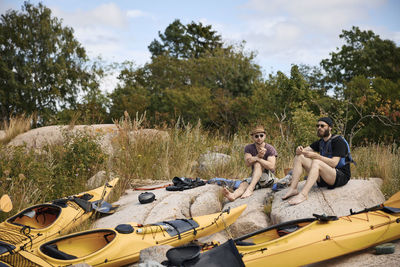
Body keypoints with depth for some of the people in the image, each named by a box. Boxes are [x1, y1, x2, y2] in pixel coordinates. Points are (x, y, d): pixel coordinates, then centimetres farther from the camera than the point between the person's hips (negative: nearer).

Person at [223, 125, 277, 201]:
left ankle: (250, 189, -48)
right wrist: (258, 156, -31)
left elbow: (272, 167, -22)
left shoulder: (270, 149, -8)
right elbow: (247, 163, -15)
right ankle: (233, 195, -61)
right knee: (243, 184, -27)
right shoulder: (248, 148, 3)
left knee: (257, 163, -30)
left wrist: (257, 158, -24)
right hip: (254, 177, 4)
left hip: (268, 177, -3)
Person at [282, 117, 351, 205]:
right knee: (299, 157, -4)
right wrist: (299, 150, -19)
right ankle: (293, 189, -18)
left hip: (341, 176, -8)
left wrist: (315, 156, -26)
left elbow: (333, 163, -21)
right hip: (323, 178, 8)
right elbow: (305, 150, 5)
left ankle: (303, 194, -48)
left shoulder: (338, 141, -9)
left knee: (316, 162, -35)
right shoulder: (320, 142, 15)